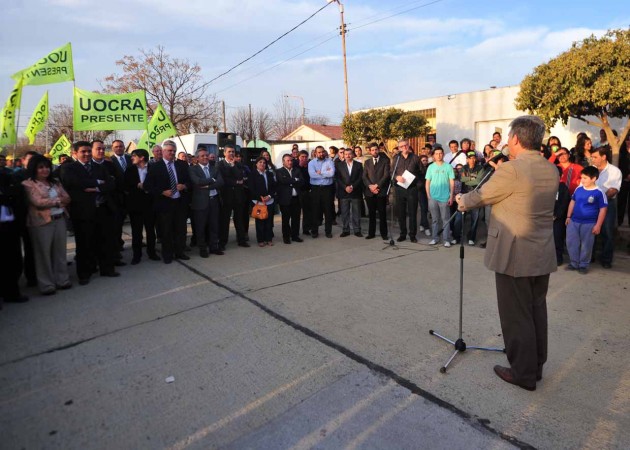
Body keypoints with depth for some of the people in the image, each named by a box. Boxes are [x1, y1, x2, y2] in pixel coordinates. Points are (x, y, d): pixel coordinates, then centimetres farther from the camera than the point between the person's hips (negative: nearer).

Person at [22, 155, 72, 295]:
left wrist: (50, 202, -10)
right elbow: (38, 202, -13)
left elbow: (67, 198, 7)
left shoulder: (55, 182, 15)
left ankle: (62, 279, 20)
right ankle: (46, 284, 10)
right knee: (44, 253, 2)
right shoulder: (28, 184, -2)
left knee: (60, 251, 10)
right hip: (42, 222, -5)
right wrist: (58, 200, -2)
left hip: (59, 219, 5)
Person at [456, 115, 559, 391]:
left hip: (515, 255, -8)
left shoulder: (511, 169, -18)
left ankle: (523, 373, 17)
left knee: (516, 315, 5)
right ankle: (536, 366, 32)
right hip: (543, 255, 8)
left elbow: (482, 195, -6)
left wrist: (463, 201, 15)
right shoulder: (552, 170, 7)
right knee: (537, 311, 18)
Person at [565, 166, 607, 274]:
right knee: (571, 243, 9)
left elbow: (603, 209, -8)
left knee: (586, 245, 7)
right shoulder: (578, 189, 1)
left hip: (589, 223, -4)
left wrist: (598, 225, -10)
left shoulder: (599, 192, -12)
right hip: (574, 221, 5)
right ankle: (574, 263, 23)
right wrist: (568, 216, 12)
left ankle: (583, 265, 22)